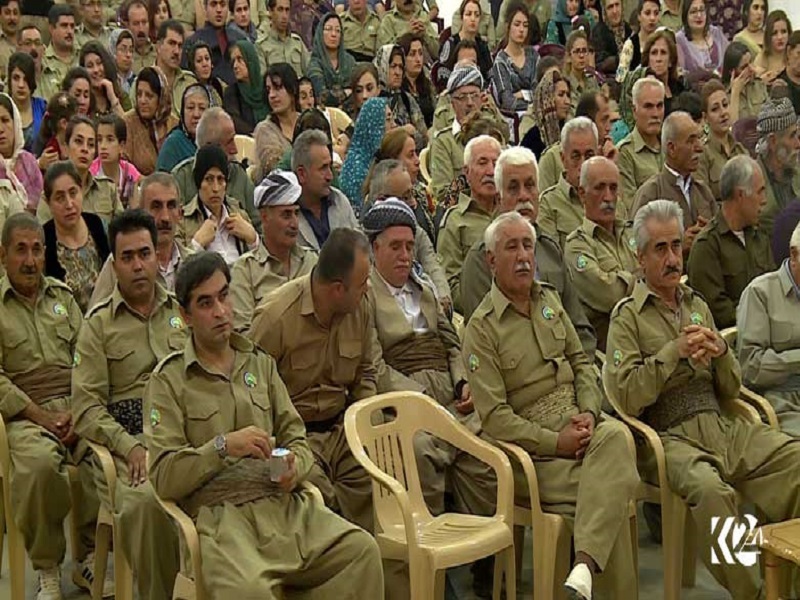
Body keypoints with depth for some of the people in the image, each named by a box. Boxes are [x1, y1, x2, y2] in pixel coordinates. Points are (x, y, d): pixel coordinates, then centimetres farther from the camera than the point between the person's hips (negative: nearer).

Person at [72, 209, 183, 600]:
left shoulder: (182, 311, 19)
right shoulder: (98, 323, 10)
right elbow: (86, 407, 2)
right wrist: (130, 447, -14)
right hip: (127, 440, -2)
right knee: (145, 500, -35)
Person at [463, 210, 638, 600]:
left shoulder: (548, 300, 17)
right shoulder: (481, 328, -4)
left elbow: (580, 361, 18)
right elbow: (494, 416, -10)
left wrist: (588, 412, -2)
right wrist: (555, 442, -16)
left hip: (579, 426, 5)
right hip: (531, 448, -5)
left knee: (616, 435, -32)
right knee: (609, 493, -27)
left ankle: (585, 567, -40)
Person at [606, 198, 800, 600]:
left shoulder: (698, 306, 21)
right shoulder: (628, 316, 4)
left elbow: (731, 390, 19)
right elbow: (625, 397, -8)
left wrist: (722, 352, -1)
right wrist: (673, 352, -12)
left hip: (723, 427, 6)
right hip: (671, 435, -5)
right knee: (710, 490, -36)